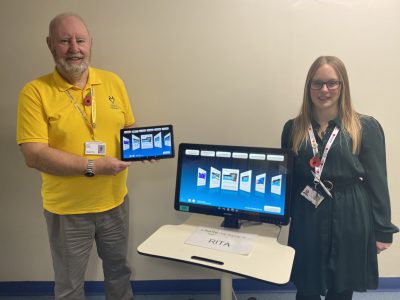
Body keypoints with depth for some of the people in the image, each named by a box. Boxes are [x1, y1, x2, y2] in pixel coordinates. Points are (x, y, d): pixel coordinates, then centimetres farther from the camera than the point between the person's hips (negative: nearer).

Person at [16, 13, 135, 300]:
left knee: (119, 269, 25)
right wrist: (92, 166, -24)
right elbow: (34, 155, -18)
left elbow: (130, 131, 8)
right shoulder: (35, 91, -12)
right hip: (67, 209, -3)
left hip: (115, 201, 3)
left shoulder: (113, 82, -1)